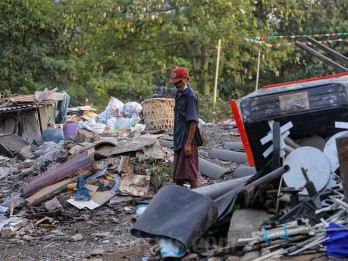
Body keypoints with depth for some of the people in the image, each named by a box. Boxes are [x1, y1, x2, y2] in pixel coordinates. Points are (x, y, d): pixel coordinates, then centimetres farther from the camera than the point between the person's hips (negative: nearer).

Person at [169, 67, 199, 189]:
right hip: (178, 141, 9)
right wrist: (177, 141, 18)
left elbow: (193, 121, -17)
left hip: (187, 141, -9)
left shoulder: (191, 96, -13)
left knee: (190, 173, -6)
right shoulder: (178, 94, 14)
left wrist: (188, 143, -21)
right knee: (177, 174, 14)